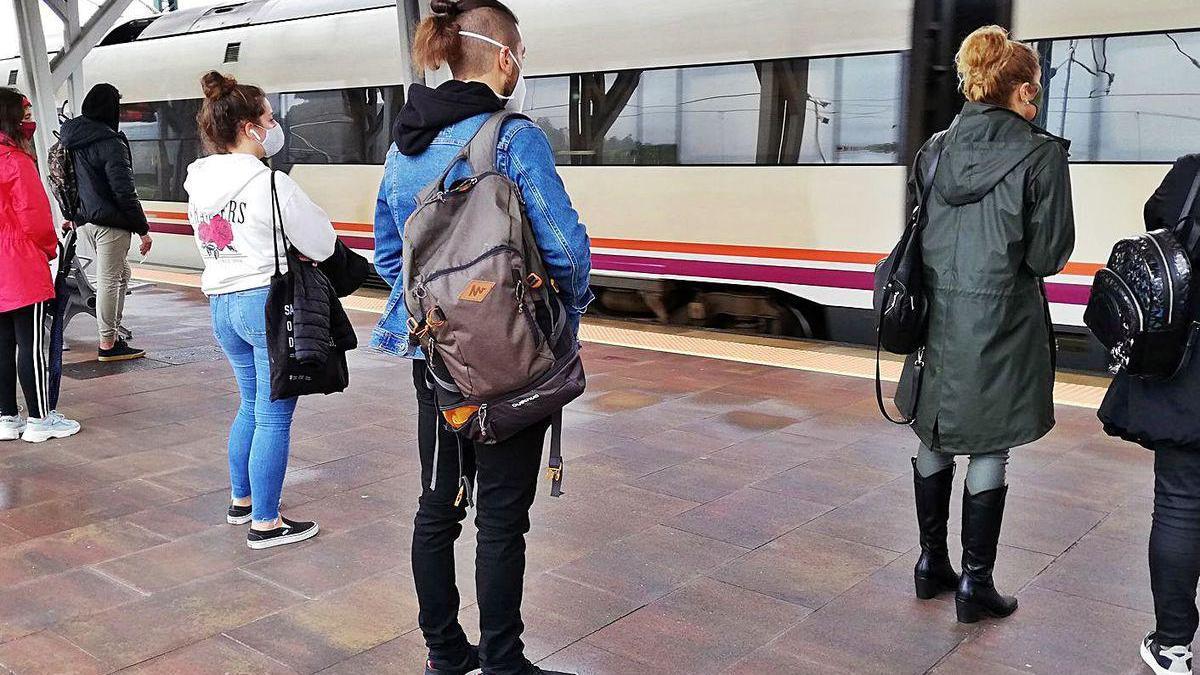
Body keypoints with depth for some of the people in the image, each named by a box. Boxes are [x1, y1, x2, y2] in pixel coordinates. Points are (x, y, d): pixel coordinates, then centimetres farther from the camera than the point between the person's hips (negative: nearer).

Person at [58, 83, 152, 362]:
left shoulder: (72, 139, 9)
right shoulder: (110, 143, -17)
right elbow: (124, 191, -18)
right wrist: (143, 229, -13)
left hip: (87, 218, 8)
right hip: (110, 222, -8)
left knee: (121, 274, 21)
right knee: (109, 281, -1)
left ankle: (114, 331, 25)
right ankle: (108, 344, 7)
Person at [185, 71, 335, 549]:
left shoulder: (199, 182, 7)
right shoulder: (270, 184, -17)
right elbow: (323, 245, -11)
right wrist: (287, 246, 9)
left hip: (220, 302, 8)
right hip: (271, 301, -8)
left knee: (251, 405, 23)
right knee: (274, 415, 1)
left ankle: (242, 500, 35)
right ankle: (266, 523, 9)